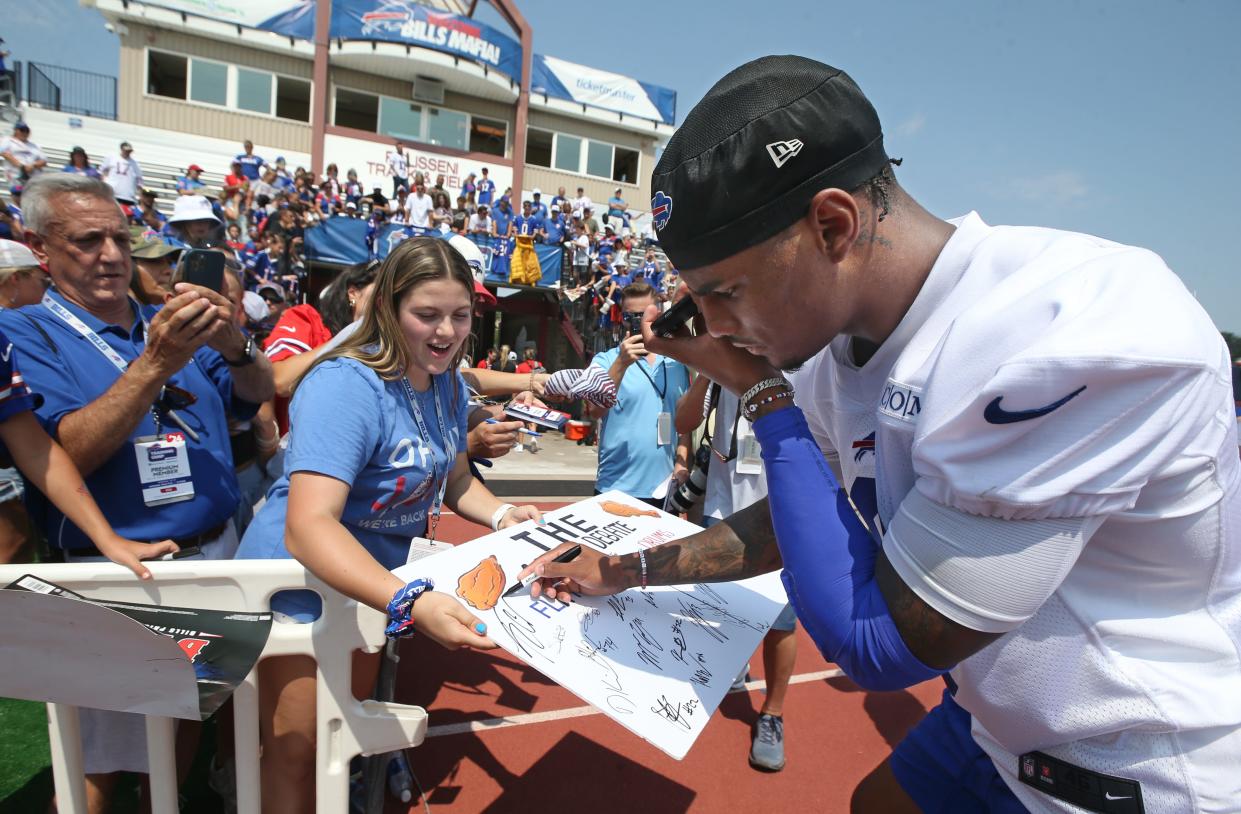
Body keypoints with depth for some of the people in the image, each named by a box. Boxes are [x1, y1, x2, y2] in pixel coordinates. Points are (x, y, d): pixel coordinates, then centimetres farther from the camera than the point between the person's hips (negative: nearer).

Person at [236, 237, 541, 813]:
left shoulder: (448, 385, -4)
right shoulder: (345, 386, -29)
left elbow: (454, 479, 9)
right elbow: (308, 525, -40)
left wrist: (501, 515, -12)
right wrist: (410, 603, -52)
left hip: (371, 579, 8)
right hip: (304, 582, -7)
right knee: (298, 755, 9)